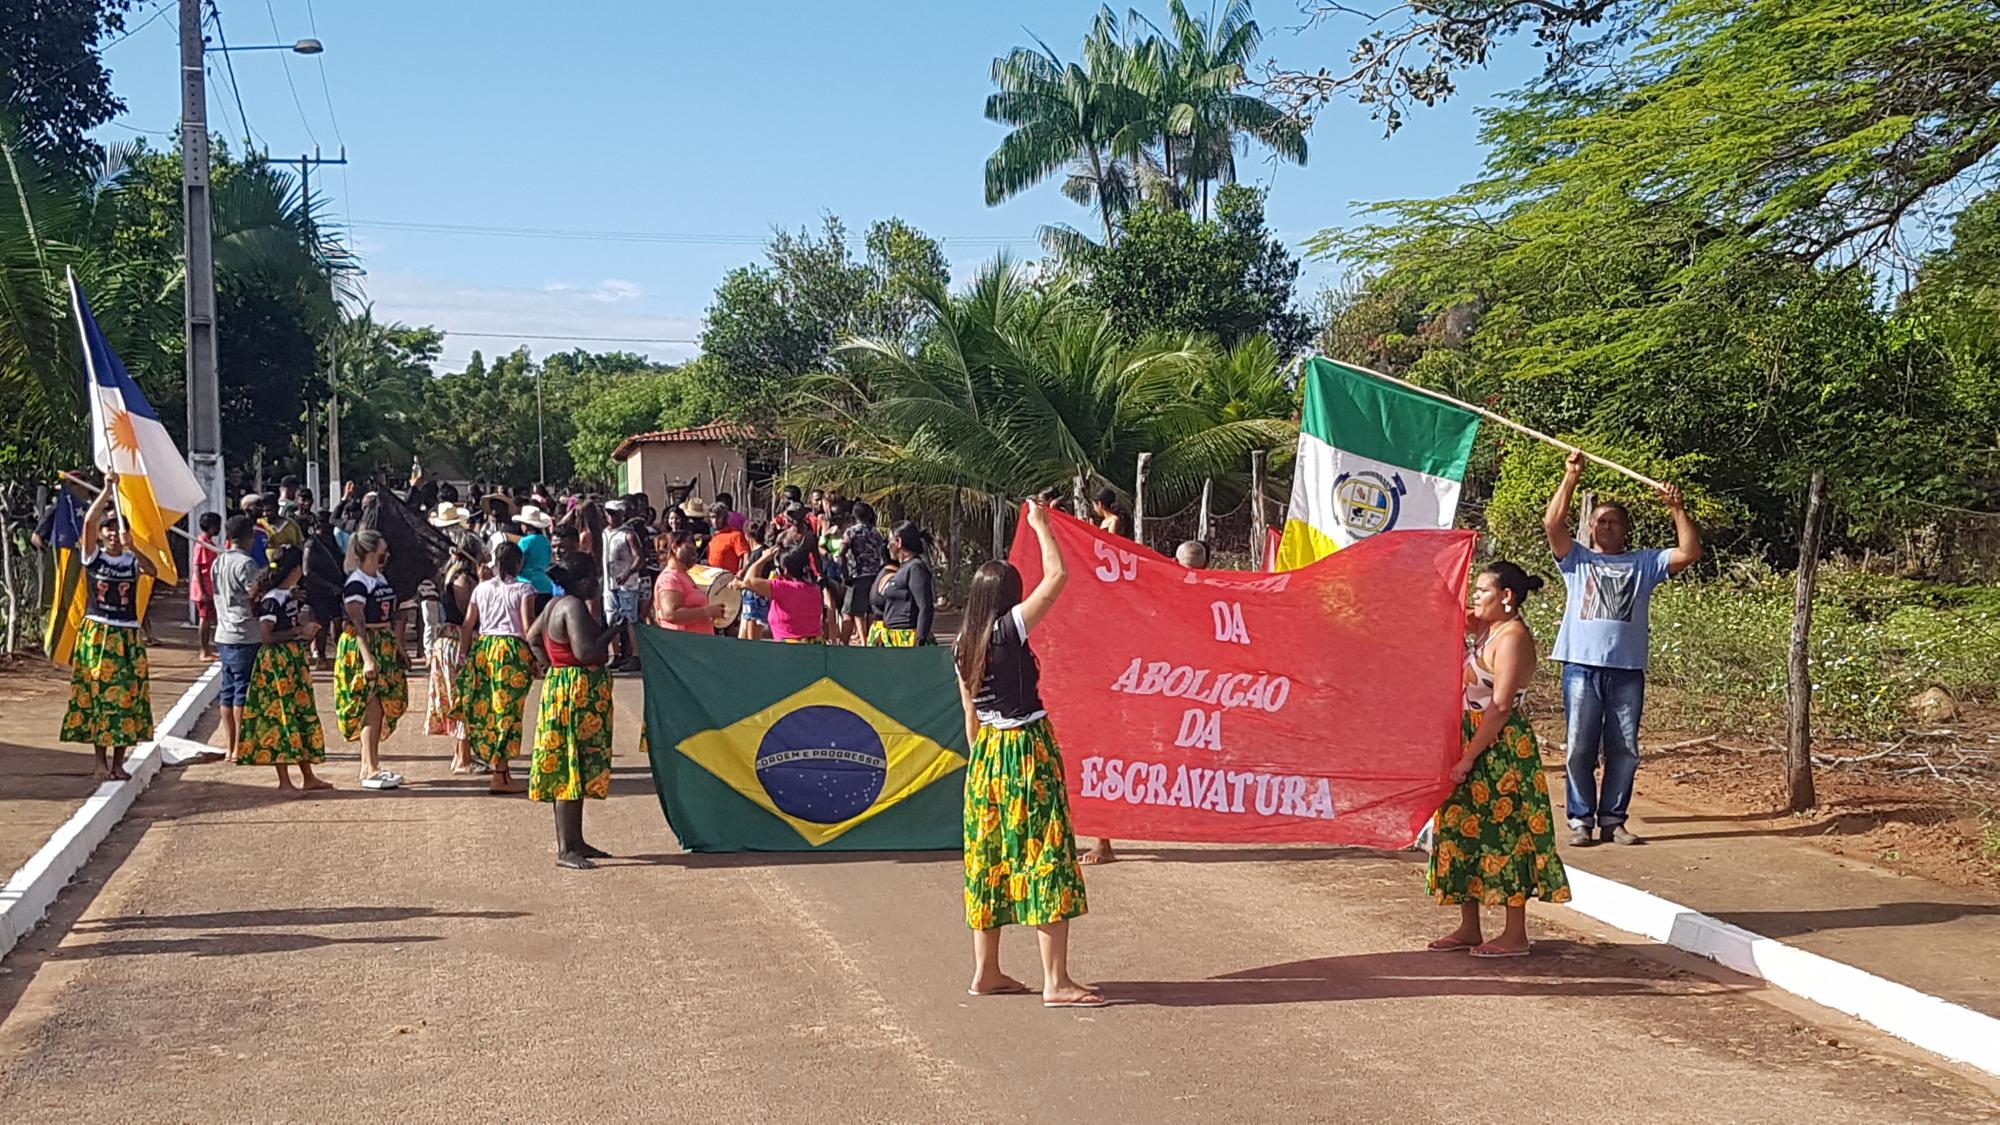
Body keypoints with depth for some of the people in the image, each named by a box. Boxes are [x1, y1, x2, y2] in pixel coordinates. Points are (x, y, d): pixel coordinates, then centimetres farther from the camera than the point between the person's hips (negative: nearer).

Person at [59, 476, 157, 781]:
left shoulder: (132, 560, 4)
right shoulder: (93, 556, 1)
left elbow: (152, 570, -19)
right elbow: (89, 521, -15)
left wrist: (130, 548, -33)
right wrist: (108, 490, -21)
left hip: (127, 635, 1)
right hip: (96, 632, -1)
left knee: (126, 696, 1)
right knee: (97, 693, 0)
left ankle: (118, 763, 9)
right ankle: (101, 761, 7)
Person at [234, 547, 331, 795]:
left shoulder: (290, 596, 10)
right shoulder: (273, 600, -16)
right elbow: (265, 636, -21)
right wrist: (299, 631, -18)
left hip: (295, 662, 9)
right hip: (277, 662, -9)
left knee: (303, 714, 12)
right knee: (282, 717, -4)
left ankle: (308, 777, 20)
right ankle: (284, 782, 3)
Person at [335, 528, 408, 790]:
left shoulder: (381, 579, 14)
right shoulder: (356, 584, -13)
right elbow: (358, 624, -20)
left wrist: (397, 646, 20)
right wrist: (368, 658, -26)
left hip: (384, 648, 9)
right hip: (363, 648, -9)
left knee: (381, 710, 9)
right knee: (372, 709, -9)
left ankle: (369, 765, 17)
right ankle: (371, 771, -6)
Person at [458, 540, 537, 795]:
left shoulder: (481, 588, 11)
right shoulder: (524, 590, -2)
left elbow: (468, 625, 9)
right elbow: (528, 626, -9)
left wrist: (465, 655, 15)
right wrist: (535, 658, -3)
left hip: (483, 648, 5)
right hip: (512, 650, -4)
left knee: (485, 710, 11)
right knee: (507, 710, -1)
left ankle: (501, 770, 16)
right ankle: (500, 777, -1)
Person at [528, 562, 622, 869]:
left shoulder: (557, 605, 14)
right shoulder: (574, 607, -17)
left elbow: (532, 636, 26)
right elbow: (586, 653, -25)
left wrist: (552, 664, 19)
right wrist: (610, 633, -10)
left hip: (560, 682, 11)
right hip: (576, 694, -11)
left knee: (573, 769, 14)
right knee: (571, 769, -8)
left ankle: (575, 841, 21)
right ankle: (565, 850, -7)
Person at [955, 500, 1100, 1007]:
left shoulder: (965, 646, 6)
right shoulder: (1010, 629, -13)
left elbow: (971, 717, 12)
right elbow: (1058, 575, -12)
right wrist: (1041, 526, 0)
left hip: (986, 754, 7)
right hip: (1027, 750, -7)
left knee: (990, 858, 13)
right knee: (1045, 855, -5)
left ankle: (986, 972, 20)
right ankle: (1056, 982, -5)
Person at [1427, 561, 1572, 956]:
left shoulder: (1512, 637, -16)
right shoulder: (1489, 630, 10)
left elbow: (1500, 706, -21)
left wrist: (1467, 758, -20)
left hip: (1501, 751, -10)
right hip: (1476, 746, 10)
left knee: (1504, 834, -2)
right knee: (1465, 831, 12)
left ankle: (1516, 935, 7)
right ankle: (1469, 928, 21)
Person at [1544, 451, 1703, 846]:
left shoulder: (1645, 563, 15)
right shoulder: (1577, 559, 11)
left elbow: (1690, 552, 3)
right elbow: (1552, 523, -4)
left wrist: (1678, 509, -5)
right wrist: (1571, 478, -6)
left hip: (1627, 669, 1)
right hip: (1582, 665, -1)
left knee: (1624, 750, 4)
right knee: (1580, 748, -1)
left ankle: (1613, 820, 13)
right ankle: (1581, 821, 5)